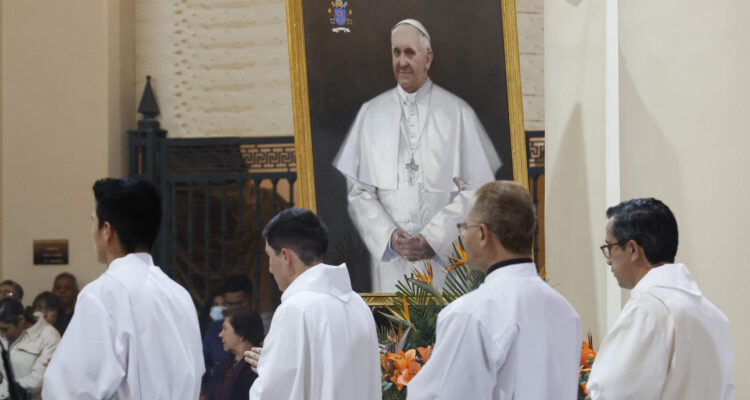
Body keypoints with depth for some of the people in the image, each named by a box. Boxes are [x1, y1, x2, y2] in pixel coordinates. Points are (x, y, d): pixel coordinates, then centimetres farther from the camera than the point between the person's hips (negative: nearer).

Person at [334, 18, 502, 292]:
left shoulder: (457, 113, 2)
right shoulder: (371, 114, 8)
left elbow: (476, 189, -3)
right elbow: (358, 190, 4)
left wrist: (434, 239, -11)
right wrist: (389, 236, -10)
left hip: (445, 258, -1)